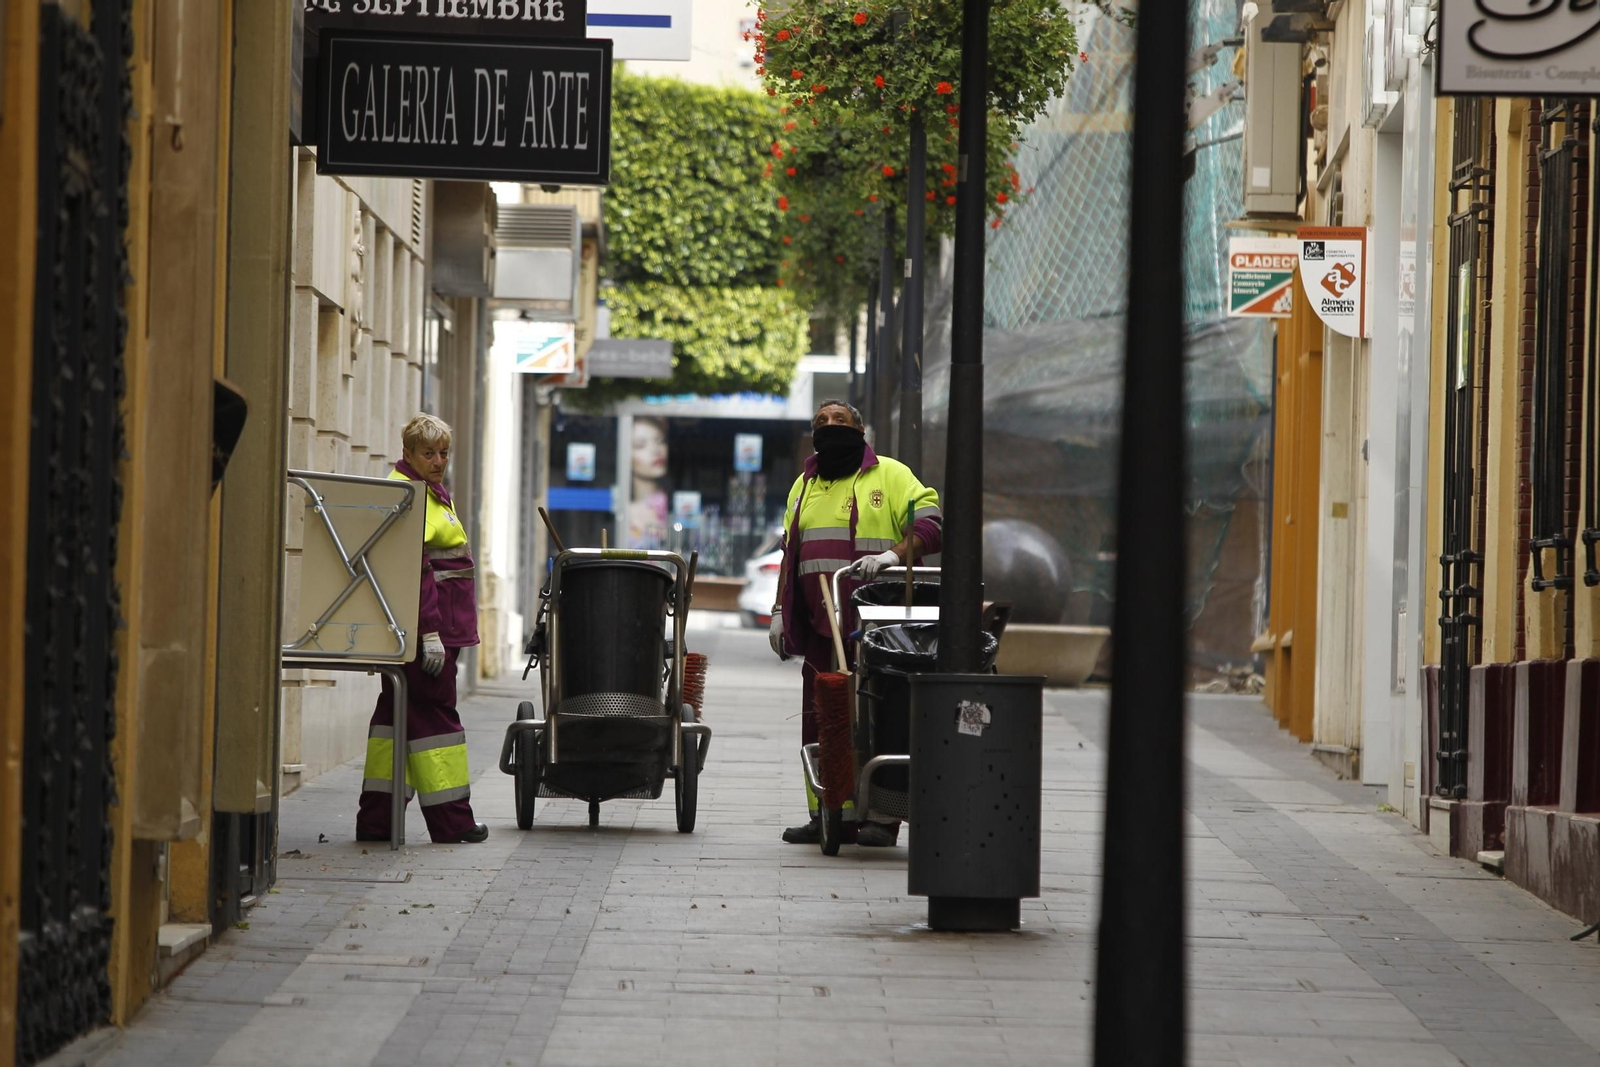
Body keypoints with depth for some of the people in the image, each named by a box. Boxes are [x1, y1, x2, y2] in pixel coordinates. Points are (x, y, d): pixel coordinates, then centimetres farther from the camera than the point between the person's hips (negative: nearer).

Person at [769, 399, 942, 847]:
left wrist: (893, 555, -22)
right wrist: (780, 612, 20)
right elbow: (791, 555, 28)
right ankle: (825, 813, 9)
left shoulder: (890, 476, 3)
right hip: (820, 626, 6)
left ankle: (882, 815, -5)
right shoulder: (805, 486, 22)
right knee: (820, 721, 3)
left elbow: (931, 527, -6)